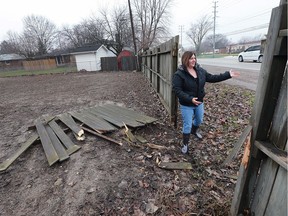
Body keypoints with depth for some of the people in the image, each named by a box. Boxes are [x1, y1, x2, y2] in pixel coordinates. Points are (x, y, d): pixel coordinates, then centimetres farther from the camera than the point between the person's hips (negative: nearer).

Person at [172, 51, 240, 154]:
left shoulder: (200, 70, 0)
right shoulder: (179, 74, -20)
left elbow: (212, 78, 6)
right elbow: (177, 90, -24)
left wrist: (228, 74, 0)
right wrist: (190, 99, -33)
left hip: (199, 103, 6)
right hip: (186, 105, -6)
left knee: (199, 120, 26)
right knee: (187, 125, 3)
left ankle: (194, 131, 58)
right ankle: (185, 144, 23)